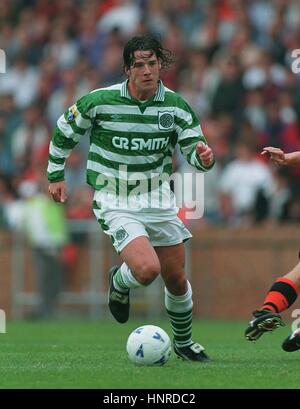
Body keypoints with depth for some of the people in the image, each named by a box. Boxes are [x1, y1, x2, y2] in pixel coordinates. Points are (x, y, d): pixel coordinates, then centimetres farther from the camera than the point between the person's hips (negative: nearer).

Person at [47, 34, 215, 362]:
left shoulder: (175, 105, -4)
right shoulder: (100, 102, -13)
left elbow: (194, 150, 2)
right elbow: (65, 130, 4)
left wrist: (203, 157, -22)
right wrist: (55, 174, 8)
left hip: (158, 200, 4)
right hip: (116, 204, -4)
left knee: (176, 279, 9)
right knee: (147, 269, -25)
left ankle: (183, 342, 35)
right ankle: (119, 283, 12)